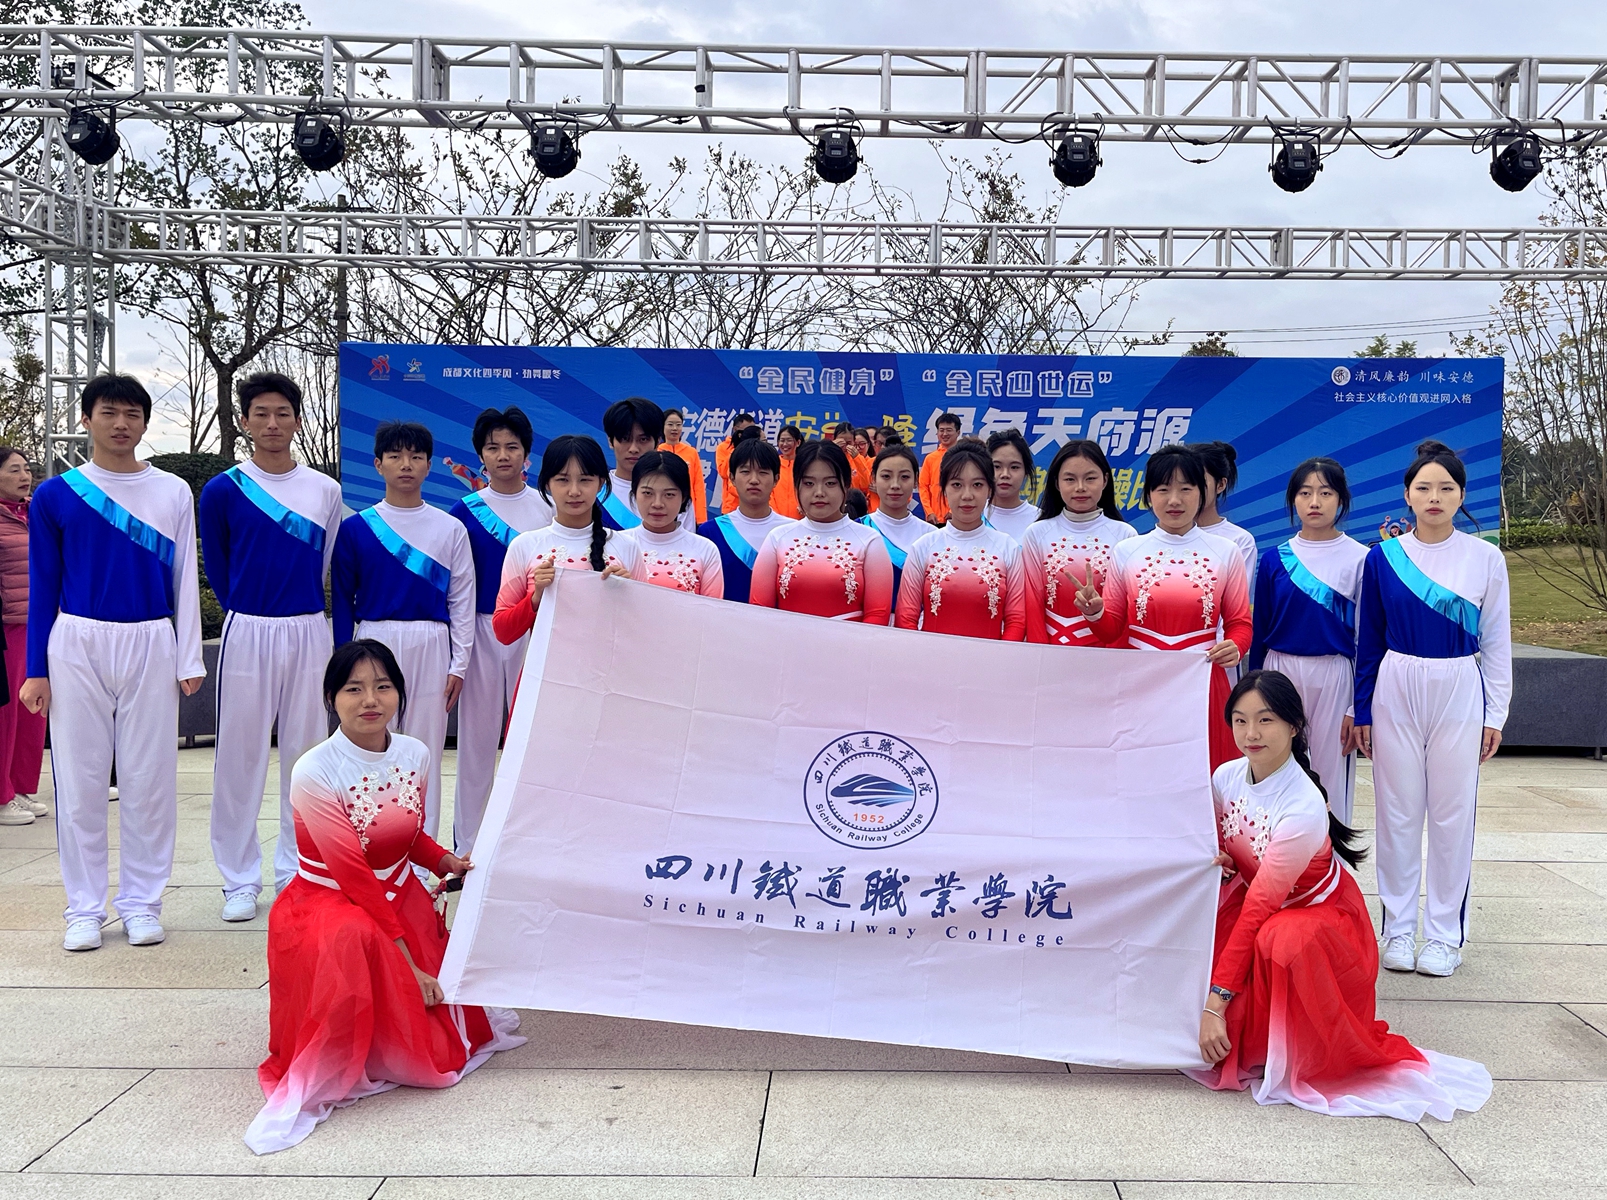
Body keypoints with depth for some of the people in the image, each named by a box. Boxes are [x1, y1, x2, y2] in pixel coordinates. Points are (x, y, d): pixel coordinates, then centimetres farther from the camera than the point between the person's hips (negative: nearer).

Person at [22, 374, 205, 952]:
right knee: (80, 779, 3)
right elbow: (42, 587, 6)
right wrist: (35, 669, 2)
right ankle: (84, 908, 13)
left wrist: (189, 659, 3)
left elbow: (184, 579, 7)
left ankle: (142, 901, 14)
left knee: (150, 779, 3)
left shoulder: (173, 492, 6)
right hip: (77, 645, 0)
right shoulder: (55, 495, 4)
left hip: (150, 644, 1)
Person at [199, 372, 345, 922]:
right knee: (240, 754, 2)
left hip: (309, 632, 2)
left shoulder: (325, 490, 7)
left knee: (305, 752, 8)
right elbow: (217, 569, 9)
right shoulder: (223, 490, 0)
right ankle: (240, 880, 13)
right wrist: (249, 613, 10)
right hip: (247, 631, -2)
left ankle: (297, 871, 20)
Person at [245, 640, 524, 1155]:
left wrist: (445, 861, -6)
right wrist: (407, 959, -20)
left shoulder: (415, 756, -2)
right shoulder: (314, 773, -20)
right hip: (327, 904, -5)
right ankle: (324, 1070, -19)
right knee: (353, 939, -42)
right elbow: (354, 878, -20)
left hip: (401, 899, 5)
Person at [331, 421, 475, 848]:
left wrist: (459, 665, 2)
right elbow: (342, 601, 7)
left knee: (425, 750, 3)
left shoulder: (450, 530, 6)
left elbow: (462, 600, 7)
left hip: (430, 648, 1)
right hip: (374, 643, 0)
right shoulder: (356, 528, 4)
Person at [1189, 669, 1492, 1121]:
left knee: (1283, 940, -39)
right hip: (1256, 909, 7)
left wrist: (1216, 1003, -28)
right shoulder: (1226, 777, -10)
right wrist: (1210, 860, -21)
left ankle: (1294, 1066, -13)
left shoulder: (1304, 807, -29)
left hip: (1321, 916, -7)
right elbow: (1221, 855, 7)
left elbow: (1260, 906, -29)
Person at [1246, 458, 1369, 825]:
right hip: (1280, 673, 2)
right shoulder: (1275, 558, 4)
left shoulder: (1359, 559, -1)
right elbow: (1259, 630, 8)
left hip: (1334, 678, -2)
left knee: (1331, 780, 4)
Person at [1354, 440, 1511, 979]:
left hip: (1459, 692, 0)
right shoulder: (1383, 558, 1)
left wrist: (1495, 714, 2)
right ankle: (1398, 927, 18)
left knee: (1452, 811, 3)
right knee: (1398, 809, 5)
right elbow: (1368, 640, 6)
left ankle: (1444, 932, 16)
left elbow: (1497, 644, 5)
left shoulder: (1485, 559, 1)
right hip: (1396, 690, 1)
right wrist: (1361, 710, 5)